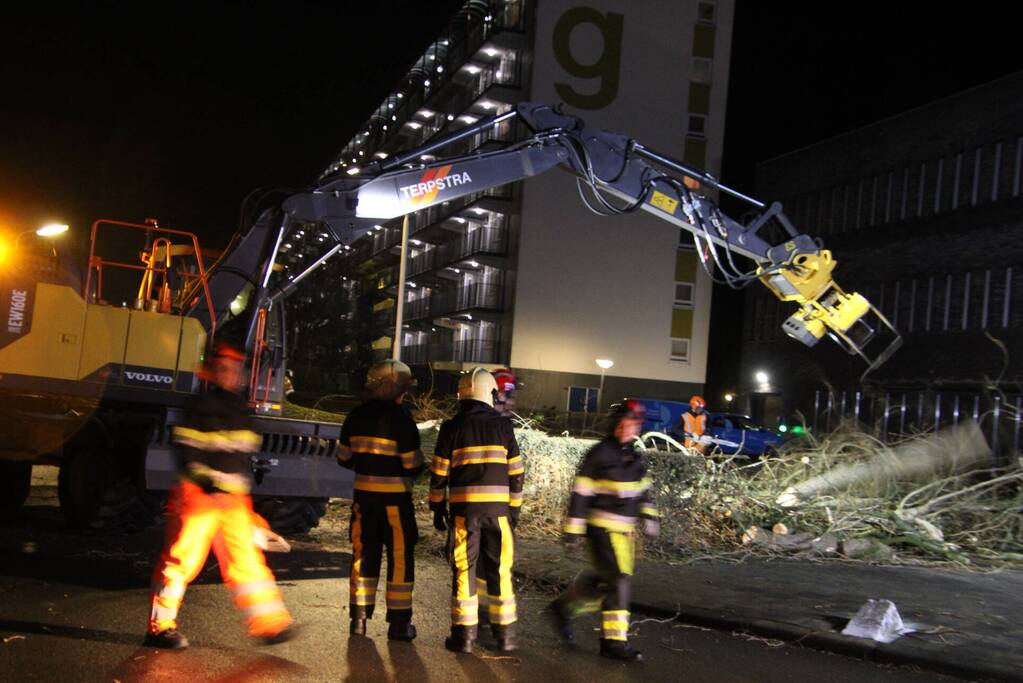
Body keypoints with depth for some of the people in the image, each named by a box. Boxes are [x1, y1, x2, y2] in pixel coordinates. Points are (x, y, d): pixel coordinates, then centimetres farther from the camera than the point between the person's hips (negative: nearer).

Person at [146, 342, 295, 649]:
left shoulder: (239, 408, 17)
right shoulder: (200, 406, -6)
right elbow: (187, 450, -13)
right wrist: (208, 483, -23)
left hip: (233, 497, 7)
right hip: (199, 494, -7)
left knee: (246, 557, 6)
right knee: (183, 557, -4)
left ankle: (269, 622, 7)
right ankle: (160, 626, 6)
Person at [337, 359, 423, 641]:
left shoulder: (356, 416, 3)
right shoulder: (400, 419, -15)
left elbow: (344, 459, 11)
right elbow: (413, 466, -15)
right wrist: (414, 470, 8)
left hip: (364, 496, 5)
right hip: (395, 498, -5)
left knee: (364, 554, 14)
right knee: (400, 557, 5)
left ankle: (359, 618, 18)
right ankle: (399, 623, 9)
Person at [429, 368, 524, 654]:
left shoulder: (452, 427, 0)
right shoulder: (502, 425, 2)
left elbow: (439, 473, 2)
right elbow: (516, 472, 4)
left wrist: (437, 509, 11)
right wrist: (515, 508, 12)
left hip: (464, 507, -1)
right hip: (497, 507, 1)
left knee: (464, 570, 5)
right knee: (499, 570, 9)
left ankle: (464, 635, 7)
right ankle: (505, 635, 15)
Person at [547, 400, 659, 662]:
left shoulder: (634, 458, 11)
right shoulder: (599, 454, -12)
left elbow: (642, 490, 23)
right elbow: (580, 492, -12)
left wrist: (648, 515, 13)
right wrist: (573, 528, -13)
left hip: (623, 529, 8)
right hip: (601, 526, -8)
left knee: (603, 578, 12)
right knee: (616, 580, -11)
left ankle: (564, 607, 33)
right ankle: (614, 641, -2)